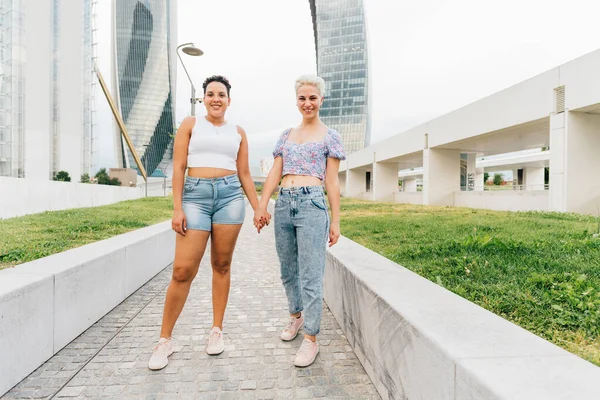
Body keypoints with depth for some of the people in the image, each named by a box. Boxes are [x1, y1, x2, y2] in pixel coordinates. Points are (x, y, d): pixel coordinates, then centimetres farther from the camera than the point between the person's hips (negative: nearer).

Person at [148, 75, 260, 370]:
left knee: (221, 265, 5)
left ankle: (217, 330, 20)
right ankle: (165, 340, 10)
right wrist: (177, 208, -7)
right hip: (195, 196, -2)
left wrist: (258, 208, 9)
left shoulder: (238, 132, 15)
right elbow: (178, 168, 2)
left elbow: (244, 174, 14)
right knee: (182, 270, -6)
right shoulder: (190, 124, 10)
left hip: (230, 195, 2)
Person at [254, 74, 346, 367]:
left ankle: (311, 338, 8)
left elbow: (332, 181, 3)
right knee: (288, 270, 15)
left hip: (312, 205, -4)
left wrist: (335, 221, -2)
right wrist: (261, 206, 1)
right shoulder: (286, 135, 17)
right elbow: (275, 173, 12)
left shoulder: (329, 136, 7)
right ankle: (296, 315, 38)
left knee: (311, 276, -5)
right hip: (283, 204, 5)